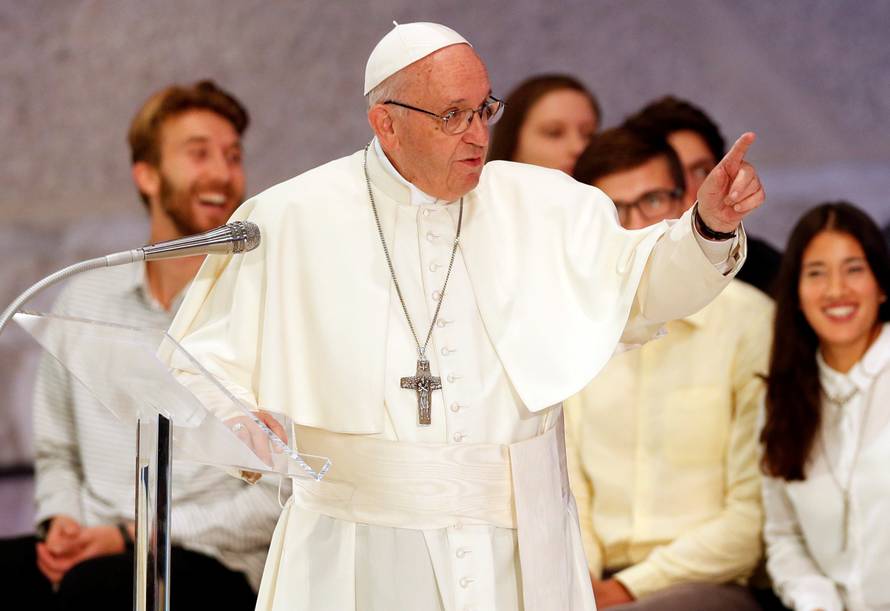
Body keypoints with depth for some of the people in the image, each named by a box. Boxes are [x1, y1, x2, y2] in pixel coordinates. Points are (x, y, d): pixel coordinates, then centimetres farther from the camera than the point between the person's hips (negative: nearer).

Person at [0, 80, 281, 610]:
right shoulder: (84, 299, 14)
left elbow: (286, 497, -6)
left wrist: (135, 536, -12)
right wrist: (62, 521, 1)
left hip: (214, 568, -4)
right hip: (94, 551, 4)